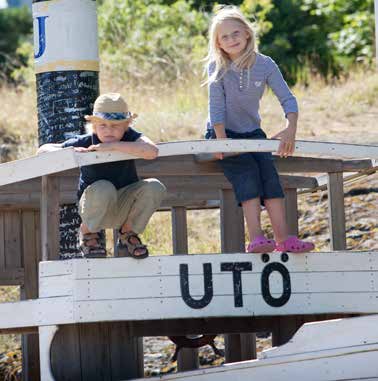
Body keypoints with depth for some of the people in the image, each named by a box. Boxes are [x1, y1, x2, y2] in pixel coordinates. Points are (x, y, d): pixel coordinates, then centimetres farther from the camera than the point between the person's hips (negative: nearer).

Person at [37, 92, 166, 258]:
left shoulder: (130, 137, -14)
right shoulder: (85, 142, -13)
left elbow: (152, 151, -36)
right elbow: (43, 150, -8)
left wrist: (114, 145, -35)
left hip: (125, 207, 2)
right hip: (95, 207, -2)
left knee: (155, 187, -24)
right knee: (104, 189, -36)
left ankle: (127, 232, 2)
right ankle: (87, 231, -4)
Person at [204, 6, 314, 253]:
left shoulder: (265, 64, -4)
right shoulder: (216, 66, -9)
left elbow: (287, 98, -9)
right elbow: (216, 105, -14)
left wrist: (291, 128, -26)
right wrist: (221, 140, -23)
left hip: (252, 133, 3)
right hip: (223, 133, -3)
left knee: (268, 169, -24)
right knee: (247, 169, -28)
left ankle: (283, 237, -33)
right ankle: (256, 238, -40)